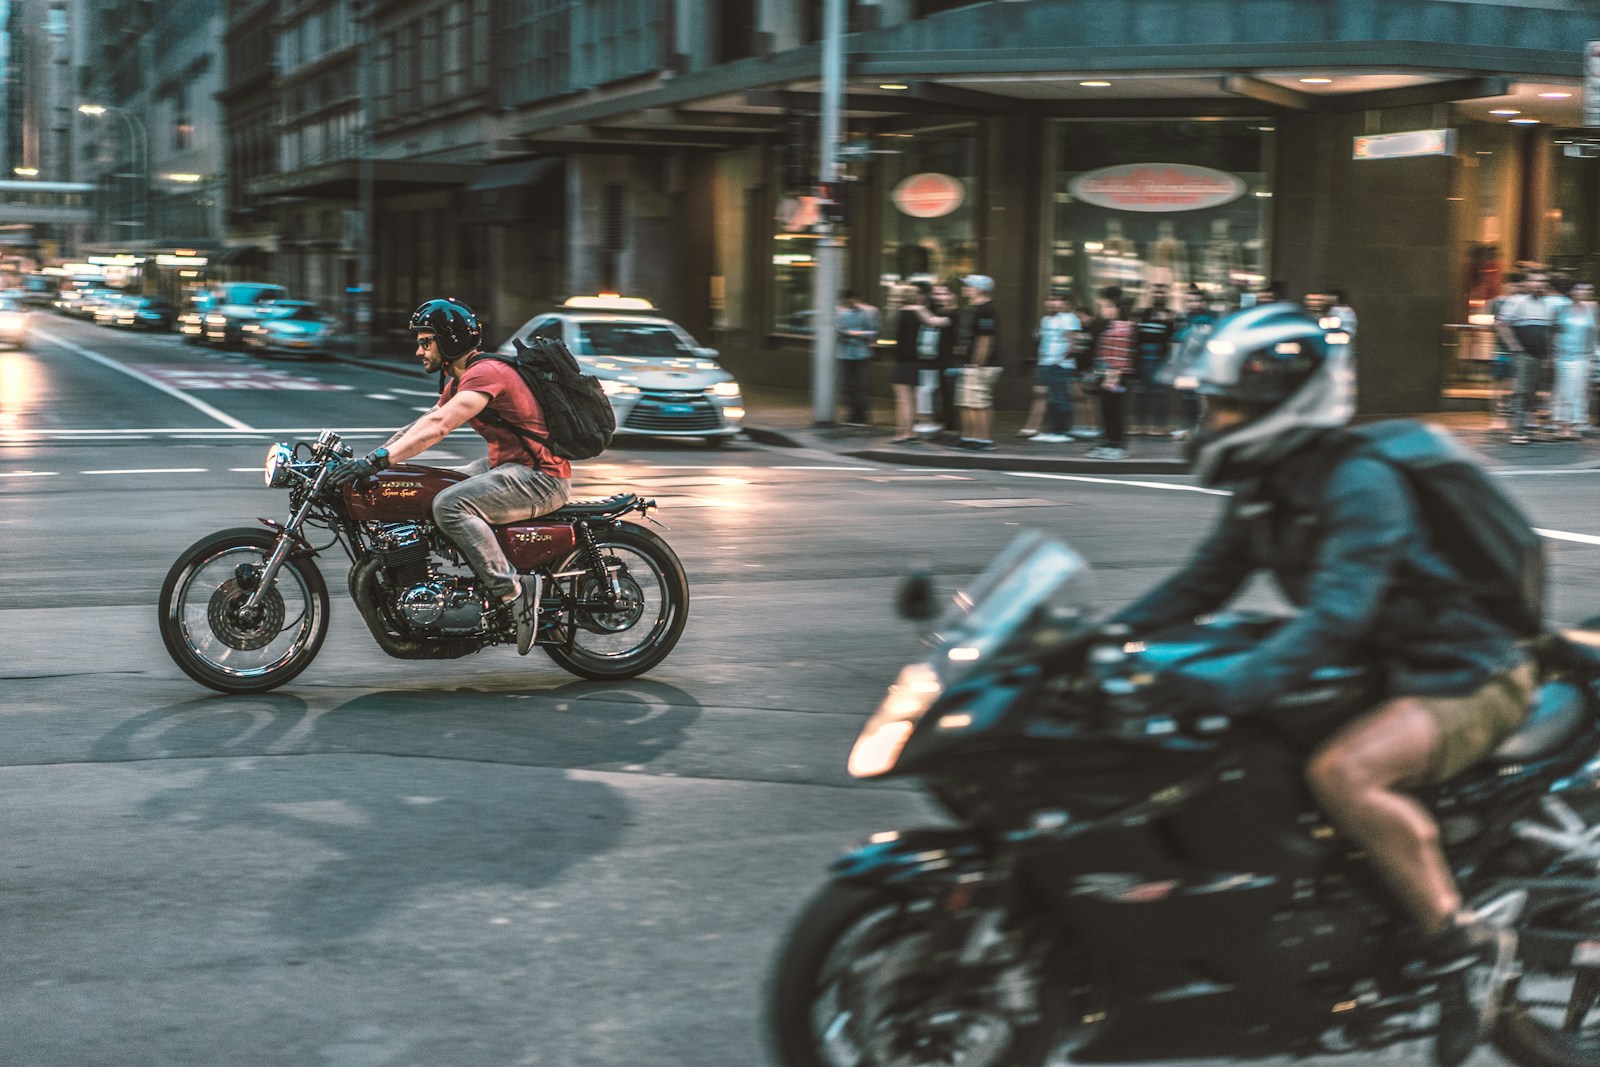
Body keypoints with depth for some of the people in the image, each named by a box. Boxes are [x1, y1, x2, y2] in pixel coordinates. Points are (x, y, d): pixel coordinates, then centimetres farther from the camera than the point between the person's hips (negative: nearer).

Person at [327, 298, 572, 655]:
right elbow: (423, 422, 16)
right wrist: (369, 458, 7)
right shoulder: (460, 378, 16)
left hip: (541, 476, -11)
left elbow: (437, 427, -30)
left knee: (450, 506, -27)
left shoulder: (485, 373, -18)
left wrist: (377, 460, -34)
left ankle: (514, 592, -24)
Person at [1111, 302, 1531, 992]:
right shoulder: (1265, 492, 5)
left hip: (1467, 680, -10)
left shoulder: (1360, 485, -24)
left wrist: (1235, 683, -45)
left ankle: (1455, 933, -22)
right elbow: (1206, 580, 9)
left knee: (1341, 773, -34)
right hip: (1386, 669, 10)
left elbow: (1337, 613, -35)